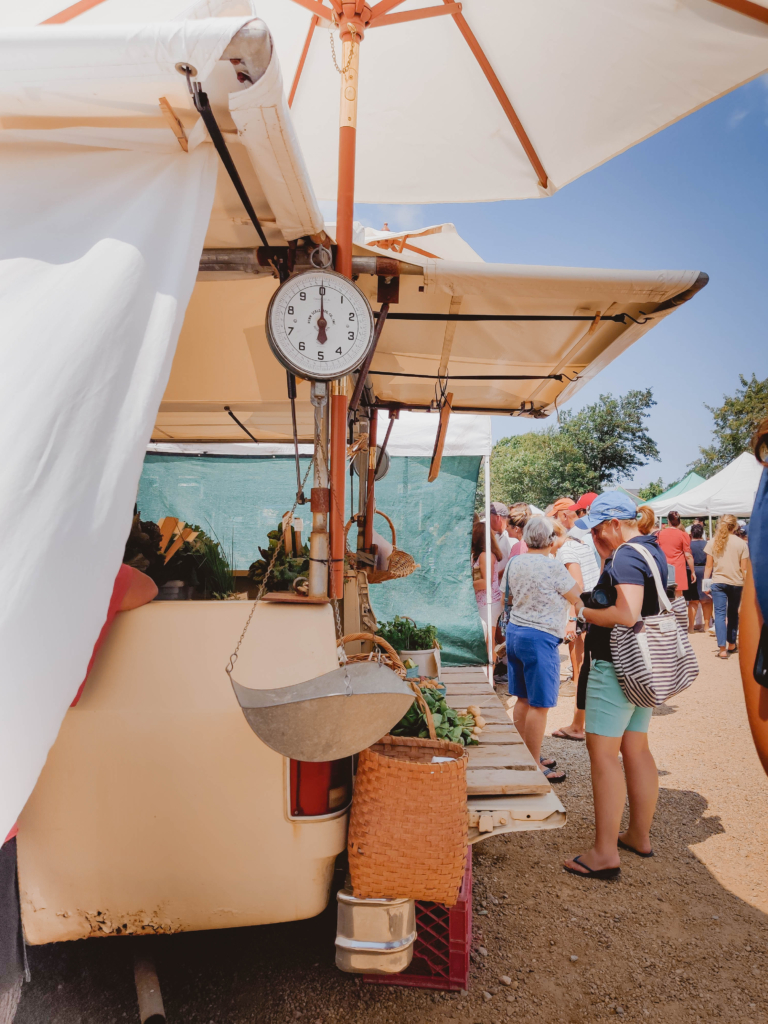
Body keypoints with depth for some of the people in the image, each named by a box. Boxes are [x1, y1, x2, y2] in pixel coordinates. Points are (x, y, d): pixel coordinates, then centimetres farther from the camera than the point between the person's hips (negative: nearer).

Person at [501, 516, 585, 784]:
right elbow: (577, 600, -4)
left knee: (522, 699, 15)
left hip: (514, 631, 8)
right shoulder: (554, 566, -15)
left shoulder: (514, 563, 5)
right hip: (540, 638, -8)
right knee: (539, 705, 0)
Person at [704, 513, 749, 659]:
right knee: (733, 613, 17)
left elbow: (708, 566, 0)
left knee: (720, 614, -2)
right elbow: (744, 568, -2)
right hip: (736, 582, 1)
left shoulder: (713, 542, -1)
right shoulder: (741, 543, -2)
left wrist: (705, 583, 7)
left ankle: (722, 648, -9)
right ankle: (731, 644, 29)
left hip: (718, 582, -1)